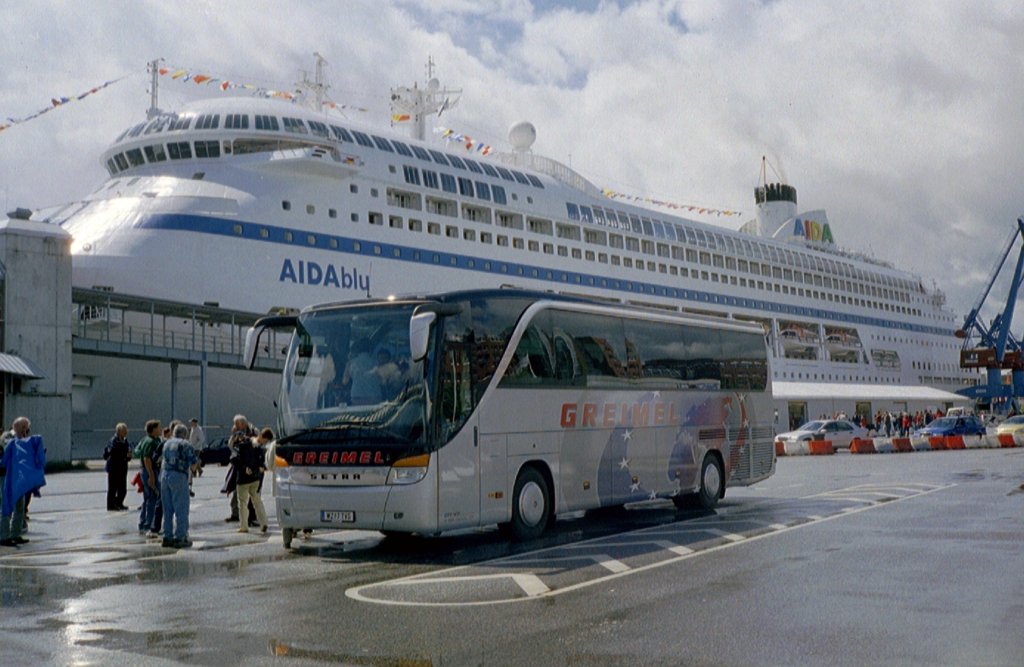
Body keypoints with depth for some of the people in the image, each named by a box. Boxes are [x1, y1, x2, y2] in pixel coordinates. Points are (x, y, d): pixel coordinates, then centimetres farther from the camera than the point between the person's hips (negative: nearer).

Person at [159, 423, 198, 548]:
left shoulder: (166, 444, 16)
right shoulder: (186, 445, -2)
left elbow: (160, 460, 18)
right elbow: (193, 463, -4)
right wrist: (193, 468, 16)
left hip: (164, 475, 6)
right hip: (179, 477, -6)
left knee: (167, 509, 12)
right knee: (181, 509, 0)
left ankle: (167, 537, 15)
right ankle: (179, 538, -2)